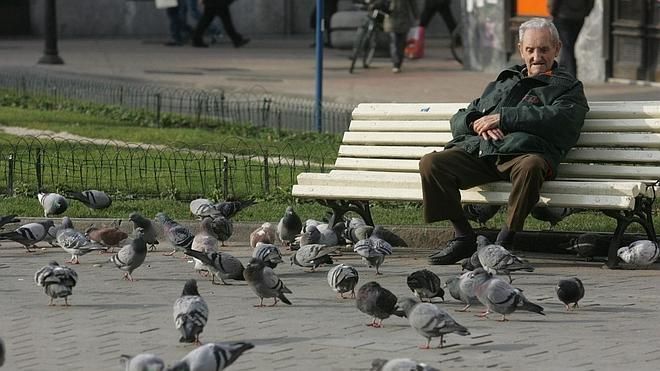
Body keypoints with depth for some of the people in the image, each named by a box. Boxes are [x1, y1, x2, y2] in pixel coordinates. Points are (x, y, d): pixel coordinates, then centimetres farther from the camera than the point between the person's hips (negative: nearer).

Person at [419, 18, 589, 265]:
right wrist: (475, 123, 4)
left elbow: (557, 119, -5)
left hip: (521, 153, -5)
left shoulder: (568, 87, 19)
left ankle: (505, 240, -26)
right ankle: (463, 237, -10)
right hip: (477, 151, 5)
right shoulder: (503, 82, 35)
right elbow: (458, 121, 30)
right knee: (431, 164, -21)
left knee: (530, 166, -41)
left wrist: (502, 117, -5)